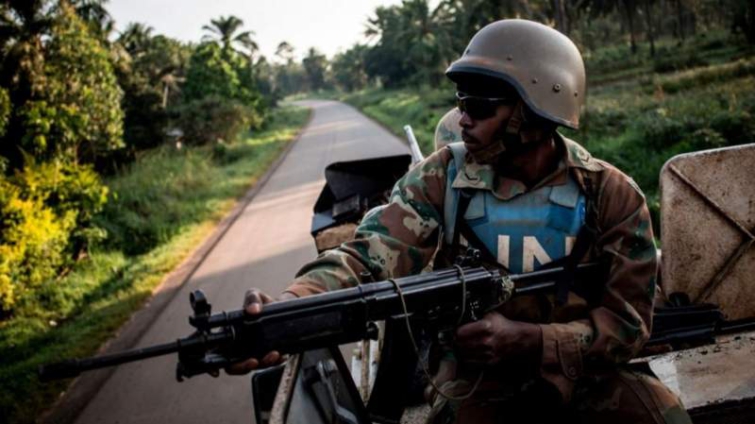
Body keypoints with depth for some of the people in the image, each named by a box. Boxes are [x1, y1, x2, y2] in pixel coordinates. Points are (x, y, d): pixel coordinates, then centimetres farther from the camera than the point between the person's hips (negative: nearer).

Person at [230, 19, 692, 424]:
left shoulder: (611, 195, -8)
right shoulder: (442, 178, -9)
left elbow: (627, 322, -9)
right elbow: (369, 258, -20)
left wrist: (525, 340, -27)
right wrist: (285, 310, -41)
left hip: (581, 371, 1)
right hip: (478, 377, 0)